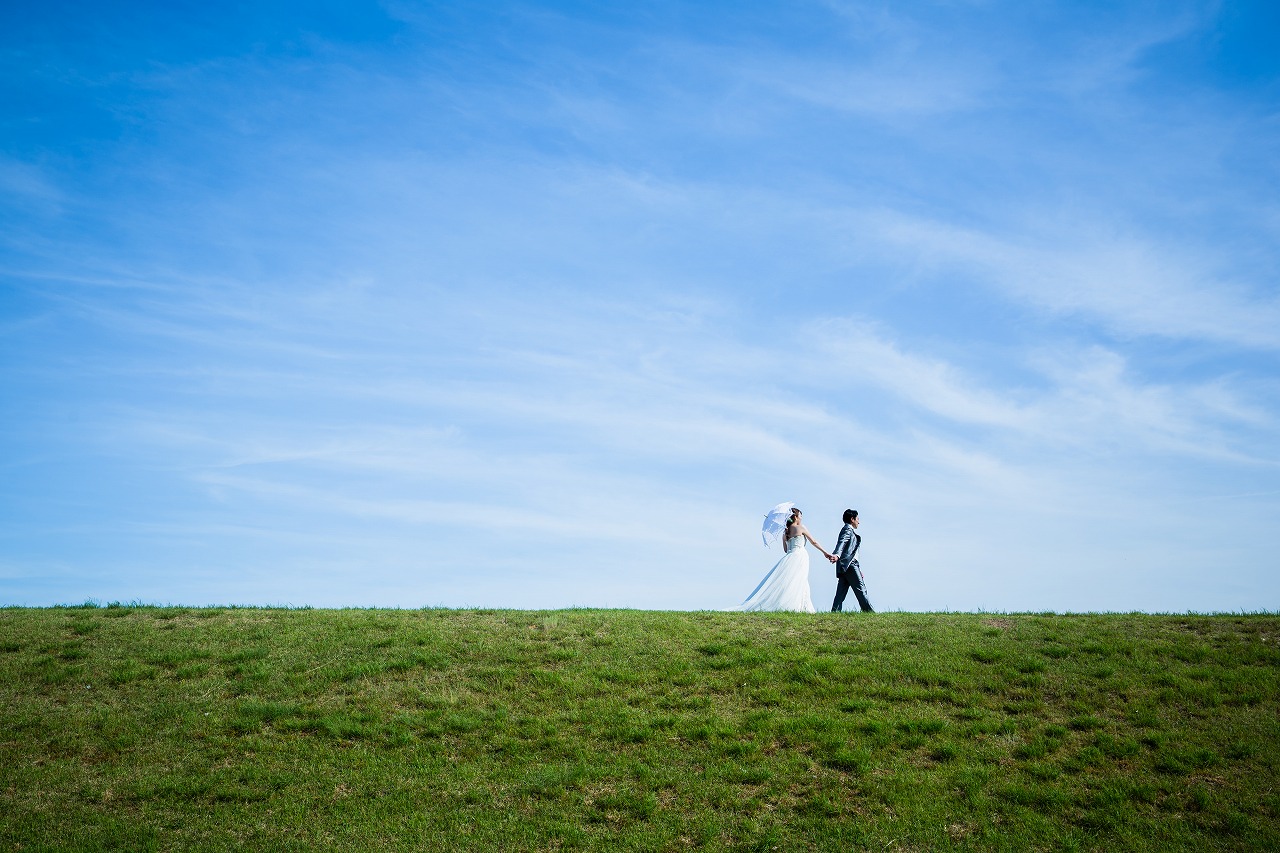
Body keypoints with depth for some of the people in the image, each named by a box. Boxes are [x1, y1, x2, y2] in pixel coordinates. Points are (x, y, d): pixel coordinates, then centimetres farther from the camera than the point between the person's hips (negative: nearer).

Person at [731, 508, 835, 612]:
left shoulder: (785, 532, 15)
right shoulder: (801, 528, -2)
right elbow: (814, 542, 4)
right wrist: (826, 553, 13)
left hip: (789, 556, 6)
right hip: (800, 556, -6)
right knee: (797, 584, -9)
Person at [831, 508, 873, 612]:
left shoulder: (849, 530, 30)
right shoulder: (848, 529, -2)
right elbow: (841, 542, -22)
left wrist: (859, 569, 34)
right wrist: (837, 555, -41)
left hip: (844, 566, 10)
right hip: (849, 564, -10)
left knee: (841, 592, 2)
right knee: (860, 588, -7)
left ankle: (835, 612, -4)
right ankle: (868, 611, -6)